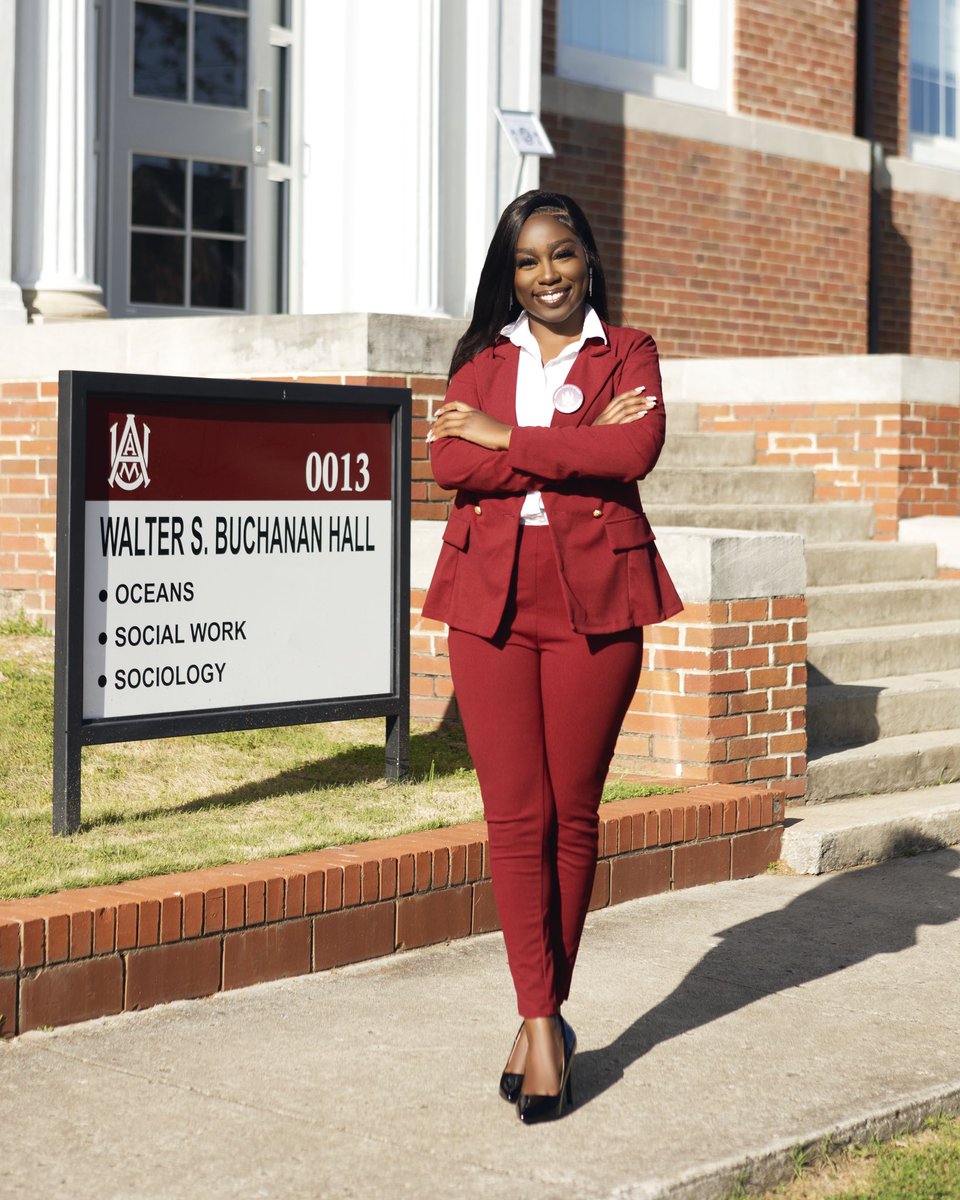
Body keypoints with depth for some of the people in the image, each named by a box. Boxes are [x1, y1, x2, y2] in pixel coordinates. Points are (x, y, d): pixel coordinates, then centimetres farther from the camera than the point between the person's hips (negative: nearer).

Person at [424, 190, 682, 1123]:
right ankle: (542, 1022, 4)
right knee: (514, 818, -2)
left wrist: (509, 439, -9)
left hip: (593, 603, -1)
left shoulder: (627, 354, 9)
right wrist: (576, 445, -11)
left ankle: (542, 1015, 16)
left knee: (572, 815, 4)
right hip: (490, 600, 2)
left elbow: (636, 451, -12)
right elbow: (449, 463, -4)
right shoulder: (481, 360, 14)